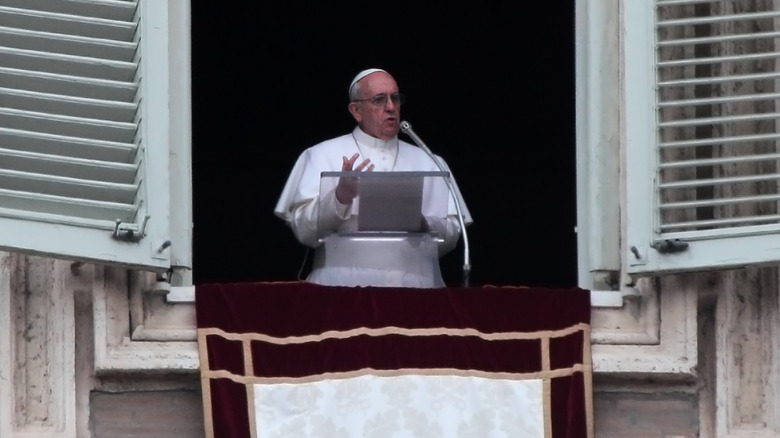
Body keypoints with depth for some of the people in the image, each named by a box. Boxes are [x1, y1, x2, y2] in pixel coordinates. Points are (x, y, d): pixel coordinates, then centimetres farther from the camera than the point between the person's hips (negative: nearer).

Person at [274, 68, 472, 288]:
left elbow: (451, 239, 14)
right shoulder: (323, 155, 12)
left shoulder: (427, 162, 21)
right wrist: (341, 196, -15)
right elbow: (304, 231, 0)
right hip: (345, 285, -3)